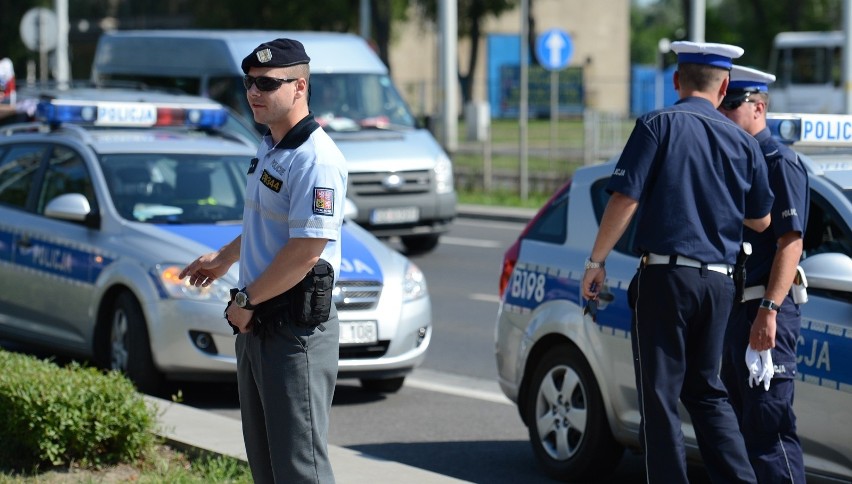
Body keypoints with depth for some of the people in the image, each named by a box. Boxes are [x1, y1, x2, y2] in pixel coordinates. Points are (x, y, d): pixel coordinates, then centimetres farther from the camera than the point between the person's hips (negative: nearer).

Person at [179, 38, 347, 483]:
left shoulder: (315, 159, -19)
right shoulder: (269, 147, 13)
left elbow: (306, 251, -25)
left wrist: (246, 300, -16)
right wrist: (224, 258, 32)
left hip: (295, 329, -10)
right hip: (257, 325, 10)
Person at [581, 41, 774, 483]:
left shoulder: (658, 126, -5)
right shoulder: (743, 142, 7)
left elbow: (625, 200, -11)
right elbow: (760, 221, 14)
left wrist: (596, 261, -2)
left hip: (665, 276, -4)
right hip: (718, 281, 5)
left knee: (660, 394, 2)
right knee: (706, 389, 17)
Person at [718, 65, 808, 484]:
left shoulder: (780, 162, -9)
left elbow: (791, 242, -17)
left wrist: (768, 311, -24)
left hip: (766, 311, -10)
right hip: (737, 308, 10)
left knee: (769, 426, -11)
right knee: (738, 422, 13)